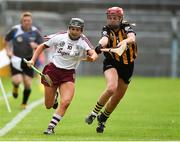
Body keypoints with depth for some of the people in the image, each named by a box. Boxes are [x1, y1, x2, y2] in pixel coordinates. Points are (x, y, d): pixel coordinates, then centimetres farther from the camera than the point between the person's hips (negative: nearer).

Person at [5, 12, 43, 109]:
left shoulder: (35, 32, -5)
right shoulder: (15, 30, -9)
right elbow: (6, 40, 9)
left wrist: (36, 46, -22)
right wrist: (8, 51, -4)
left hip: (28, 60, 2)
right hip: (16, 60, -2)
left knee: (28, 84, -1)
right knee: (17, 80, -18)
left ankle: (24, 104, 21)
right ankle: (15, 87, 21)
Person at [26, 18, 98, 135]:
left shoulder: (83, 42, -9)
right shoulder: (59, 37, -6)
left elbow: (94, 53, -26)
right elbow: (42, 46, 6)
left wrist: (92, 57, -50)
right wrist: (33, 60, -3)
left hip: (69, 74, 0)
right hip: (53, 70, 1)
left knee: (65, 102, -21)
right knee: (49, 105, 7)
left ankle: (51, 127, -7)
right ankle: (54, 96, 44)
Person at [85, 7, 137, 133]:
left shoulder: (126, 27, -5)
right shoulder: (107, 30, -7)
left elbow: (132, 38, -26)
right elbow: (105, 39, -30)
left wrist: (125, 41, -50)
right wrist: (100, 46, -54)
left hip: (127, 66, 2)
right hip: (111, 62, -2)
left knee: (117, 97, 9)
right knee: (111, 88, -30)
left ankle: (103, 118, 35)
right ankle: (94, 113, -12)